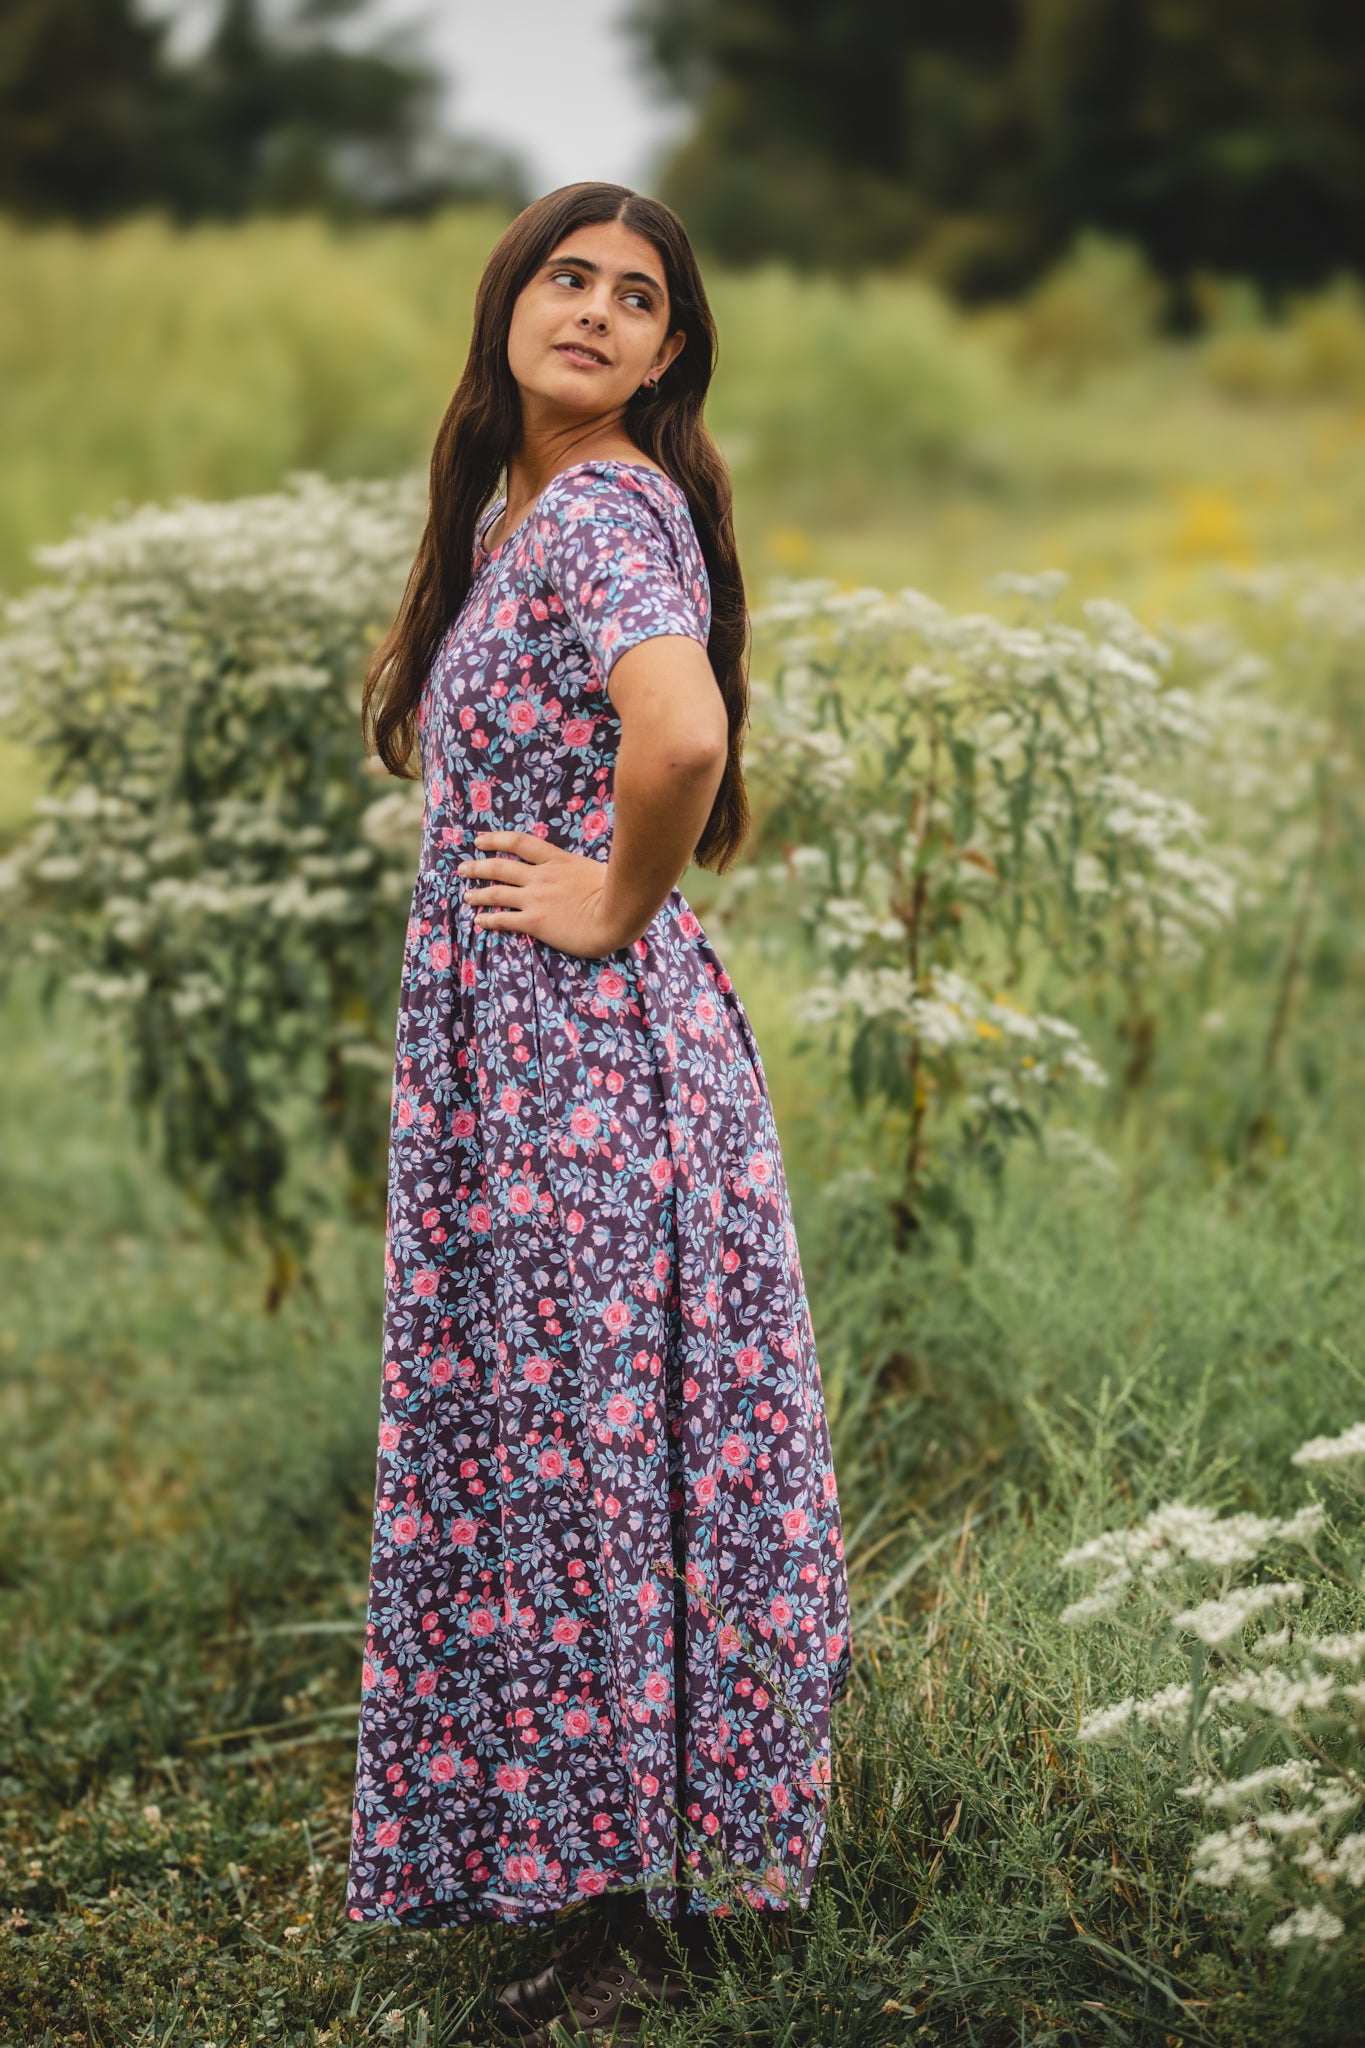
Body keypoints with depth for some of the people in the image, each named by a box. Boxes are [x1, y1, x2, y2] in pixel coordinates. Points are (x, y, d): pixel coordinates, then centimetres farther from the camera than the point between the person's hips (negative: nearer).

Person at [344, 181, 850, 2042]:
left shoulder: (603, 509, -16)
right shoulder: (508, 502, 14)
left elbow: (685, 732, -35)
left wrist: (615, 902, -20)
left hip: (584, 1051, -9)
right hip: (507, 1051, 9)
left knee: (587, 1464, -1)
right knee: (549, 1455, 15)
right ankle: (576, 1852, 28)